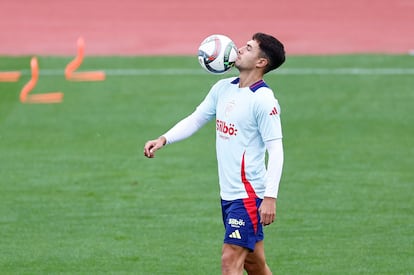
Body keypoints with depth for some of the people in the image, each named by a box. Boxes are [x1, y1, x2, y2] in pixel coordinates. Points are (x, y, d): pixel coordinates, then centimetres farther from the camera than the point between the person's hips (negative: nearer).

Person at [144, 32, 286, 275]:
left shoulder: (263, 100, -15)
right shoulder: (223, 88, 9)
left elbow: (276, 150, -18)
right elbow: (195, 120, 18)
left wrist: (270, 197, -23)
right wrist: (164, 140, 3)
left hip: (249, 195, -8)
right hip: (229, 194, 8)